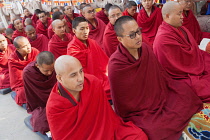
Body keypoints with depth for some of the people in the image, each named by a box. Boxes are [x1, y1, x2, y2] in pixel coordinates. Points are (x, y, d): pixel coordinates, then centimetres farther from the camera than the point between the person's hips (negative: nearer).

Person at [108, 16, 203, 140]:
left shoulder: (146, 49, -5)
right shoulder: (116, 66, -22)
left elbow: (161, 75, 6)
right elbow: (122, 106, -11)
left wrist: (181, 88, 3)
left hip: (160, 96, 7)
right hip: (139, 113, -6)